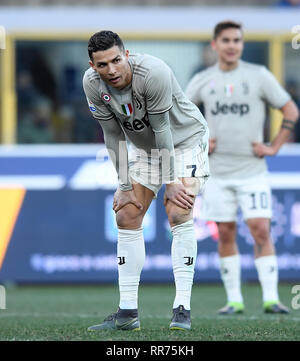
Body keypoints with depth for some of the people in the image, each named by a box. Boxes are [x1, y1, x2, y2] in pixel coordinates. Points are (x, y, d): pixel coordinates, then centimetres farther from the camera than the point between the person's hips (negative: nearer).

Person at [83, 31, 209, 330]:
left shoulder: (153, 73, -34)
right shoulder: (93, 84, -18)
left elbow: (162, 130, -28)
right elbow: (113, 136, -9)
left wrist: (171, 182, -22)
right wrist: (125, 186, -9)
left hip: (185, 139, -5)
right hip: (143, 145, 5)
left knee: (178, 214, -20)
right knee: (126, 217, -2)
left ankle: (182, 309, -20)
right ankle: (128, 313, 2)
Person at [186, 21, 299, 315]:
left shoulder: (258, 75, 0)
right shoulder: (202, 81, 5)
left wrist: (274, 147, -3)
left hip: (252, 170, -2)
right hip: (217, 172, 2)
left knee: (260, 229, -11)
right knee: (225, 234, 3)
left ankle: (270, 298, -9)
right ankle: (234, 299, 10)